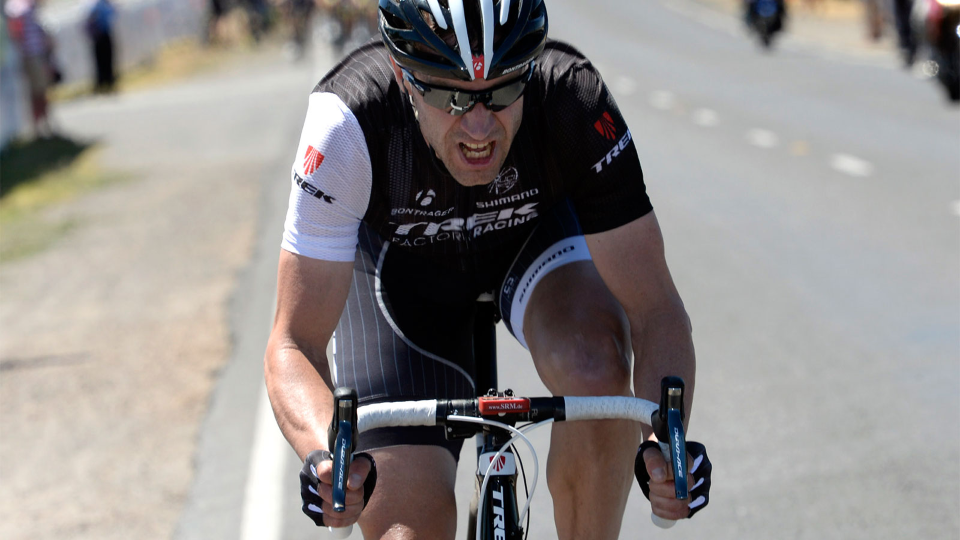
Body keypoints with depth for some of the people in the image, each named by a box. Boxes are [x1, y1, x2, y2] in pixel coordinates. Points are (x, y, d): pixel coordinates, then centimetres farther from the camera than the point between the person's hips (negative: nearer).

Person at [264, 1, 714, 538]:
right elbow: (295, 343, -35)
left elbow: (656, 313, -32)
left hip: (538, 229, 0)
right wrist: (324, 458, -56)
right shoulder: (348, 120, -38)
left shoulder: (577, 100, -36)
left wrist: (664, 440, -51)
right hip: (403, 255, 0)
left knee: (596, 367, -34)